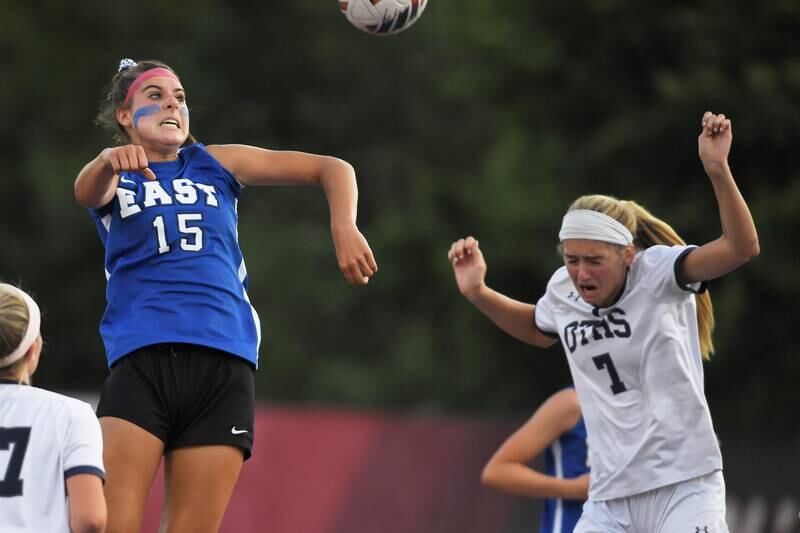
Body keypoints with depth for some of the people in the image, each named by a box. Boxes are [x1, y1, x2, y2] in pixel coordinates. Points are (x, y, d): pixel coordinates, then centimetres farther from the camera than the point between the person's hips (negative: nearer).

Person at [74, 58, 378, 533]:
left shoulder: (215, 164, 18)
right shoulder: (114, 178, 13)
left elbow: (332, 169, 17)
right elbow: (87, 192, -13)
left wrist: (344, 229, -2)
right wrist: (110, 161, -36)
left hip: (224, 368, 2)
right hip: (141, 359, -2)